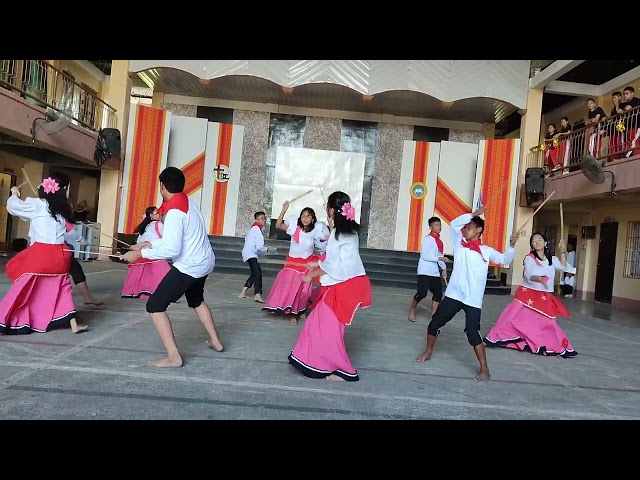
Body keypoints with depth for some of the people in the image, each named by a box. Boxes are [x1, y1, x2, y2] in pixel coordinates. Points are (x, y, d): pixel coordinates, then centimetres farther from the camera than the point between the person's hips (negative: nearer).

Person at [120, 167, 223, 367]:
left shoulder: (174, 211, -21)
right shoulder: (189, 202, 6)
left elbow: (172, 250, -25)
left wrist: (140, 254, -17)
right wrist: (149, 244, 11)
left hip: (189, 267, -9)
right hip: (204, 262, 9)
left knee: (155, 306, -3)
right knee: (196, 300, 31)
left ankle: (173, 356, -5)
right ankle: (215, 341, 39)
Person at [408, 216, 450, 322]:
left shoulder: (439, 241, 13)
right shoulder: (427, 239, -10)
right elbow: (425, 256, -18)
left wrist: (444, 268, 11)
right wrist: (440, 258, -22)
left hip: (435, 272, 8)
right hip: (425, 271, -8)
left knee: (438, 293, 4)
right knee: (422, 292, -12)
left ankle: (433, 315, 15)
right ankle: (412, 309, 13)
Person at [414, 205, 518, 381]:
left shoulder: (486, 251, 5)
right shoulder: (460, 244, 8)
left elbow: (505, 260, 3)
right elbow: (454, 224, -2)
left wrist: (512, 245, -13)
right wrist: (474, 213, -5)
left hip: (473, 300, -3)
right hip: (453, 295, 3)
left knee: (472, 333, -8)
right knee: (434, 323, 9)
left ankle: (484, 370, 5)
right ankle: (428, 352, 33)